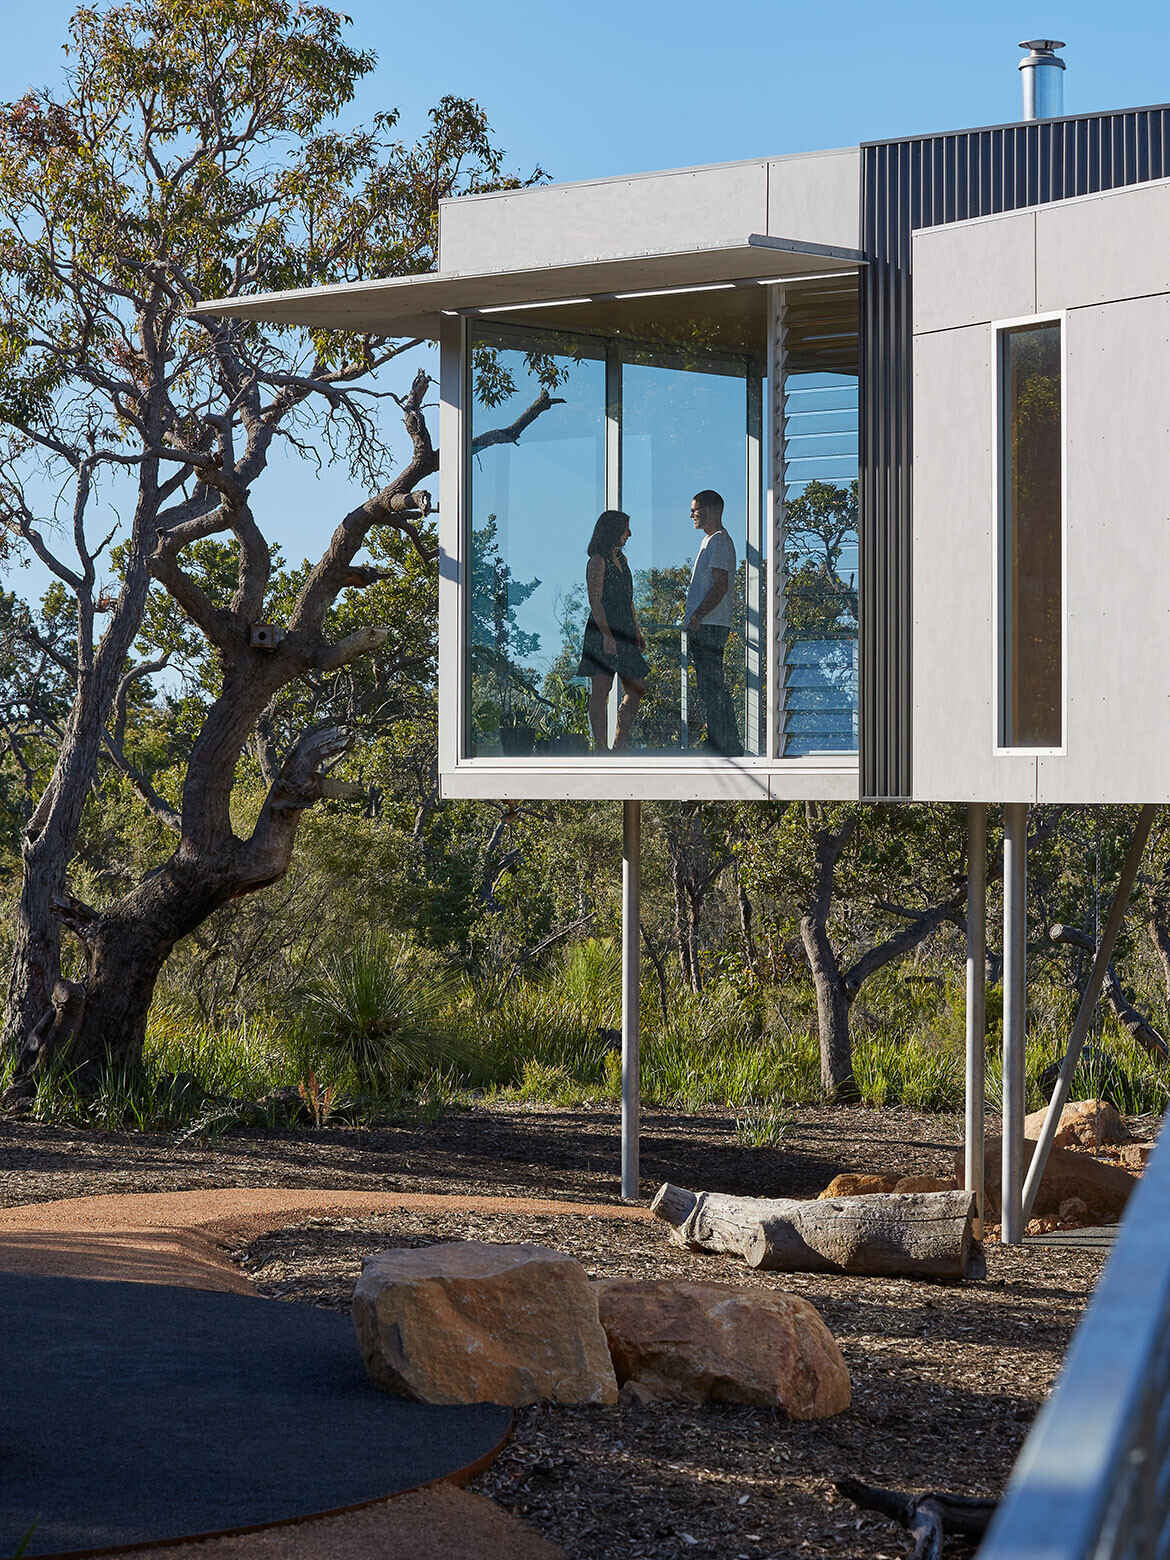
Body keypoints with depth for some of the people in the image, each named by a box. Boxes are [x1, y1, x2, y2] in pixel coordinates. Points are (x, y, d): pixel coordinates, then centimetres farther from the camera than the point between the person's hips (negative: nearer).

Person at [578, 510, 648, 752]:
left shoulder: (621, 559, 19)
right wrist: (607, 635, -21)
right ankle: (601, 748, -7)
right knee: (601, 689, -7)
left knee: (636, 690, 6)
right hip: (603, 630, -9)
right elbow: (595, 601, -14)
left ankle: (619, 744, 14)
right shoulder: (598, 561, -7)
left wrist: (637, 632, 19)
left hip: (623, 633, 9)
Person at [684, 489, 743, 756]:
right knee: (709, 688, 12)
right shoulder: (711, 541, 22)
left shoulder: (719, 541, -10)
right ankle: (717, 742, 16)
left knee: (713, 688, -11)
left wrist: (697, 617, -25)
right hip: (704, 627, 11)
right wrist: (694, 620, 21)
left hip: (710, 626, -11)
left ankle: (729, 747, -11)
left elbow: (720, 586, -20)